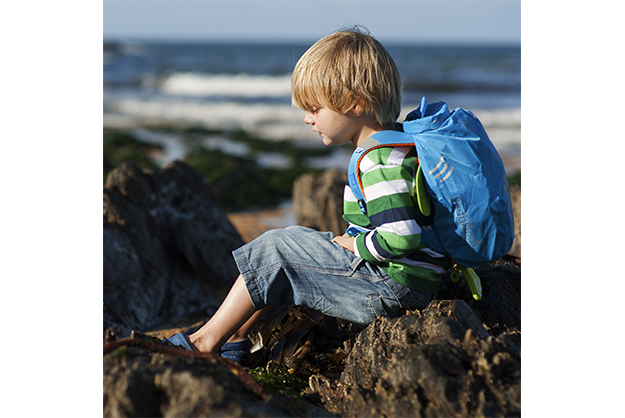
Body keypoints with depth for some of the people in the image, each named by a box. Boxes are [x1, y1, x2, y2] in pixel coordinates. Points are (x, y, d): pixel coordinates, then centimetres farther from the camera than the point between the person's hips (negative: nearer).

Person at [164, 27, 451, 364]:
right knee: (297, 240, 15)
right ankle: (234, 341, 12)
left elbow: (401, 237, -30)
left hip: (392, 287, -10)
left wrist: (353, 245, -12)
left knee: (275, 250, -5)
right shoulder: (397, 141, 12)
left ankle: (206, 341, 3)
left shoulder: (380, 163, -21)